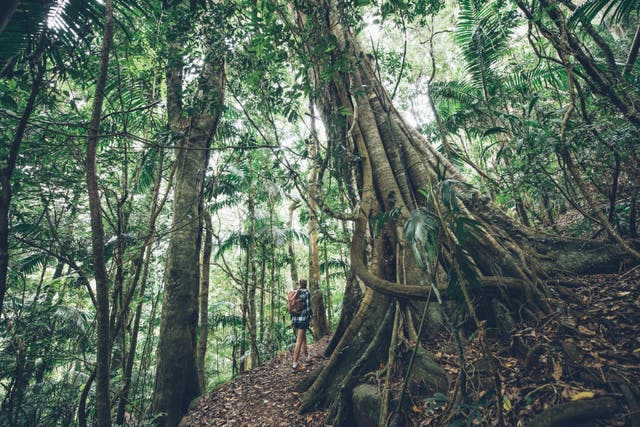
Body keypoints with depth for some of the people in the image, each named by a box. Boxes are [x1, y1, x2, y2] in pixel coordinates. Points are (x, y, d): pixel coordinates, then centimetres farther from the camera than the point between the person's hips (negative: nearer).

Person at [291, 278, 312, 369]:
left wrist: (292, 320, 14)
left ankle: (306, 356, 34)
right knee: (299, 340, -2)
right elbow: (308, 306, -11)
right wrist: (310, 318, 0)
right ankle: (295, 362, -1)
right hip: (303, 318, -6)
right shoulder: (307, 293, -9)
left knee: (303, 337, 22)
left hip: (295, 318, 6)